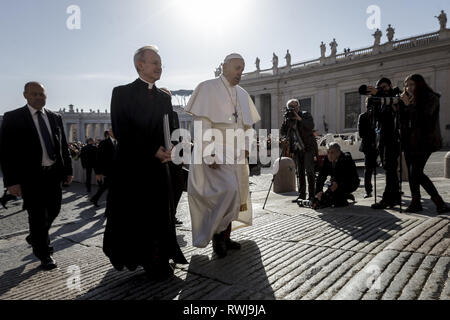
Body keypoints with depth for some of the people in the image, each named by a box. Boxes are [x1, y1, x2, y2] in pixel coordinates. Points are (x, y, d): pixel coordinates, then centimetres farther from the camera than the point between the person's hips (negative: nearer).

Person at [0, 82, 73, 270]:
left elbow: (63, 146, 13)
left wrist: (68, 170, 9)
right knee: (37, 215, 4)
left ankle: (35, 238, 43)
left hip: (54, 173, 5)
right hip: (30, 176, -5)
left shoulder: (55, 118, 9)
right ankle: (44, 254, 22)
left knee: (54, 210, 14)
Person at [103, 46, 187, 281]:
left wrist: (169, 150, -9)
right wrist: (153, 150, -15)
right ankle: (133, 259, 23)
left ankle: (159, 264, 16)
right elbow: (121, 131, -10)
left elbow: (170, 131, 14)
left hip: (158, 167, 4)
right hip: (130, 167, -4)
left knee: (159, 216, 5)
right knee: (131, 217, 5)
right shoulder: (122, 93, 1)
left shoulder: (164, 97, 16)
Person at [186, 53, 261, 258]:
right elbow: (202, 124, -13)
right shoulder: (207, 88, -5)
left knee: (234, 195, 8)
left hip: (236, 155, 7)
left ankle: (225, 237, 22)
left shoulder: (242, 95, 15)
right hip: (214, 154, -7)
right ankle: (217, 233, -1)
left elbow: (247, 124, 22)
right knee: (227, 190, -22)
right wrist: (209, 155, -20)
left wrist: (245, 146, 6)